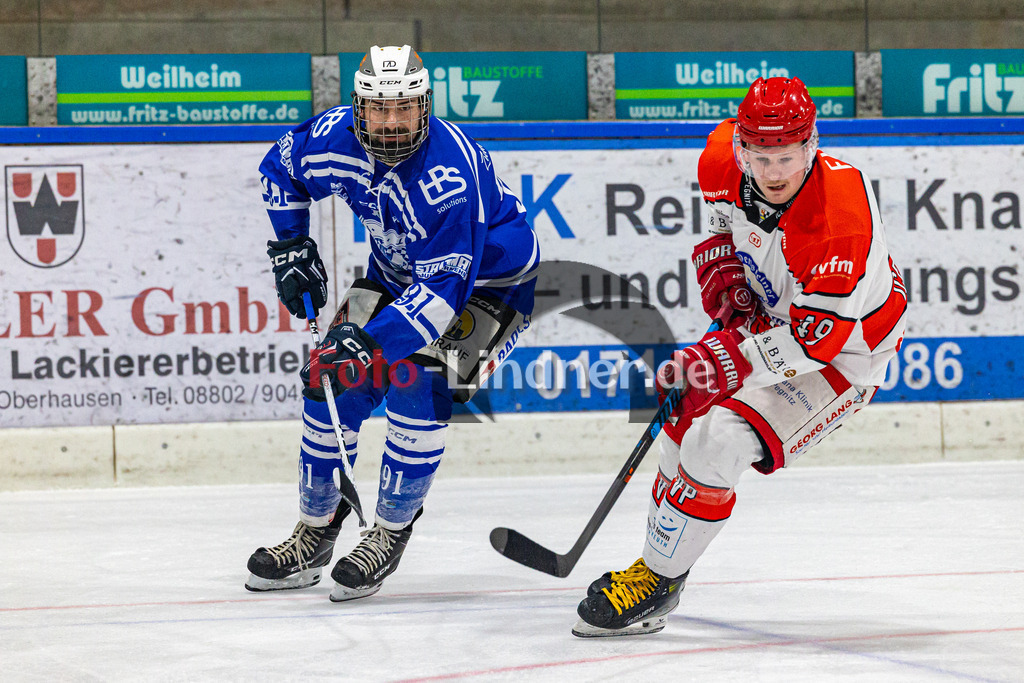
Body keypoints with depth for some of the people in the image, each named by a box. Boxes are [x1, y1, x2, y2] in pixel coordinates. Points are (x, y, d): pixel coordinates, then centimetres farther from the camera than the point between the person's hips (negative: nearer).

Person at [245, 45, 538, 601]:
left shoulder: (448, 175, -38)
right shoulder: (335, 137, -19)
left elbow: (444, 288, -40)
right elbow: (280, 168, 5)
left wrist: (370, 343, -46)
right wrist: (291, 248, 0)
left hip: (488, 279, -6)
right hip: (399, 270, 6)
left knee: (419, 380, -25)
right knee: (335, 379, -3)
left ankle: (389, 533, -10)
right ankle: (314, 532, 12)